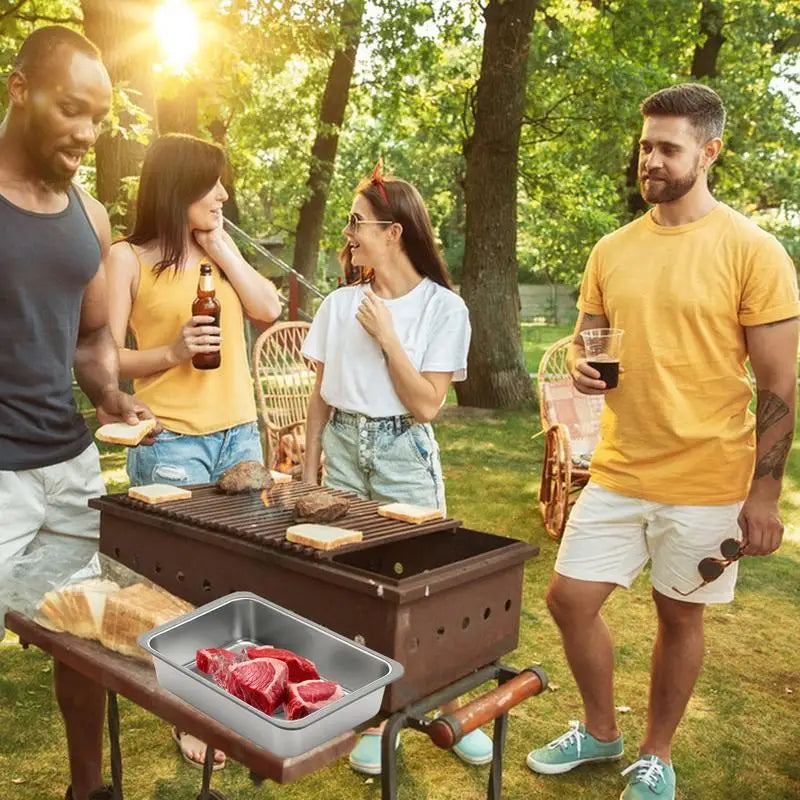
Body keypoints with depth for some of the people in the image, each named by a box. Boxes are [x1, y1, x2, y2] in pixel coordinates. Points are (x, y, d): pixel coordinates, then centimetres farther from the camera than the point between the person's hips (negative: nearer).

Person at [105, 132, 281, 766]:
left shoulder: (218, 251, 13)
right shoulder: (130, 257, -3)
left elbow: (268, 308, 0)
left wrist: (220, 244, -1)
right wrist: (173, 351, -22)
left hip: (241, 434, 5)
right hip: (171, 443, -5)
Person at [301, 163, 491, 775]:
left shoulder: (444, 308, -8)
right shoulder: (340, 304, 2)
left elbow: (427, 405, -13)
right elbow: (320, 396, 7)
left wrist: (386, 336, -16)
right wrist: (308, 474, 6)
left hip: (404, 455, -3)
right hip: (343, 449, 3)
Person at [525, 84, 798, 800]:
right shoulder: (612, 250, 5)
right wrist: (581, 366, -7)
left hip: (705, 483, -4)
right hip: (618, 471, 5)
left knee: (679, 616, 10)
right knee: (570, 599, 7)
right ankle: (599, 732, 33)